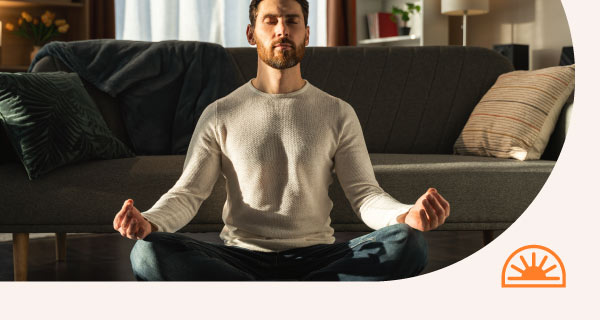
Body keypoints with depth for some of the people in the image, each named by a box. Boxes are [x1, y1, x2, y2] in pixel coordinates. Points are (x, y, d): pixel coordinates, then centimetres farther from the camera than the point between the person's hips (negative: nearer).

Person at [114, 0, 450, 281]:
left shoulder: (338, 113, 8)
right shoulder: (220, 114, 7)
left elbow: (365, 194, 1)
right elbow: (187, 193, 2)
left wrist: (407, 215, -22)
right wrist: (148, 222, -21)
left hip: (315, 257, 1)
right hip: (242, 256, 0)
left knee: (407, 244, -28)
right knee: (149, 252, -29)